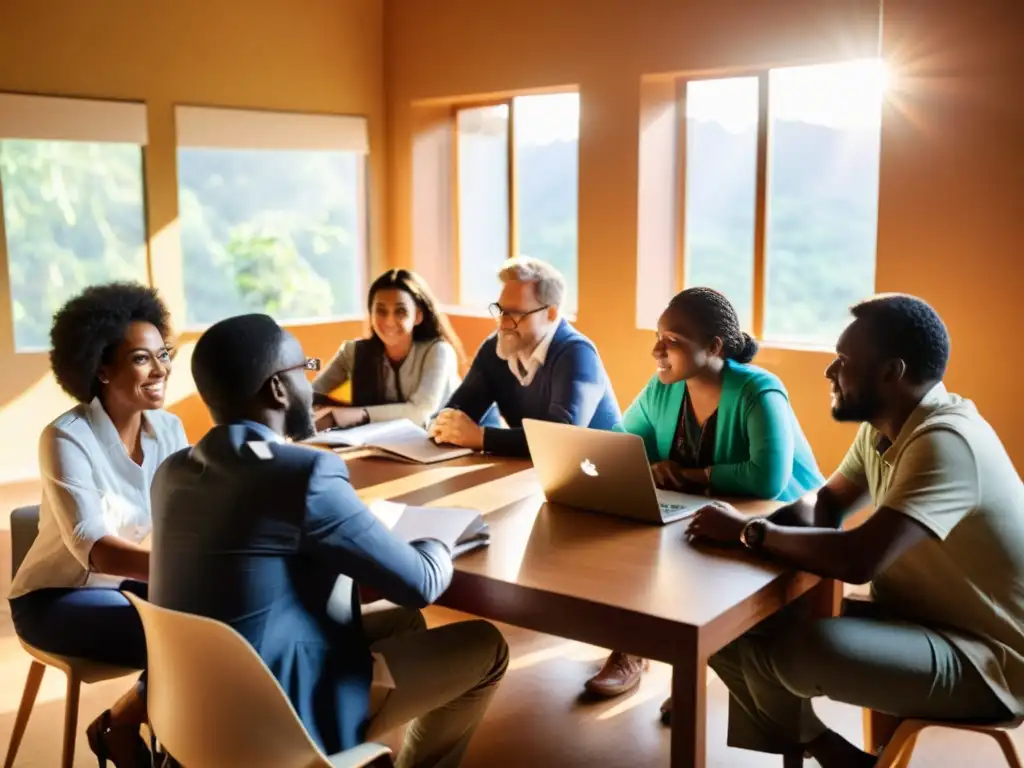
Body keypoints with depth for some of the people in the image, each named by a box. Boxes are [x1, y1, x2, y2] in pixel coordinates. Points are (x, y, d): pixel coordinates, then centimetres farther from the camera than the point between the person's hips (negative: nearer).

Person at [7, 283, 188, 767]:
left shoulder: (167, 429, -3)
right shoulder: (67, 437, -22)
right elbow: (91, 548, -31)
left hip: (129, 582, 6)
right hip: (60, 595, -6)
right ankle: (118, 729, 2)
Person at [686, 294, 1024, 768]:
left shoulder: (945, 442, -26)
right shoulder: (882, 427, 3)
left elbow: (858, 560, -35)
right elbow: (827, 503, 15)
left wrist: (748, 532, -20)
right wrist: (759, 527, -9)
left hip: (986, 657, -9)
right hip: (918, 619, 9)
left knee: (797, 649, -33)